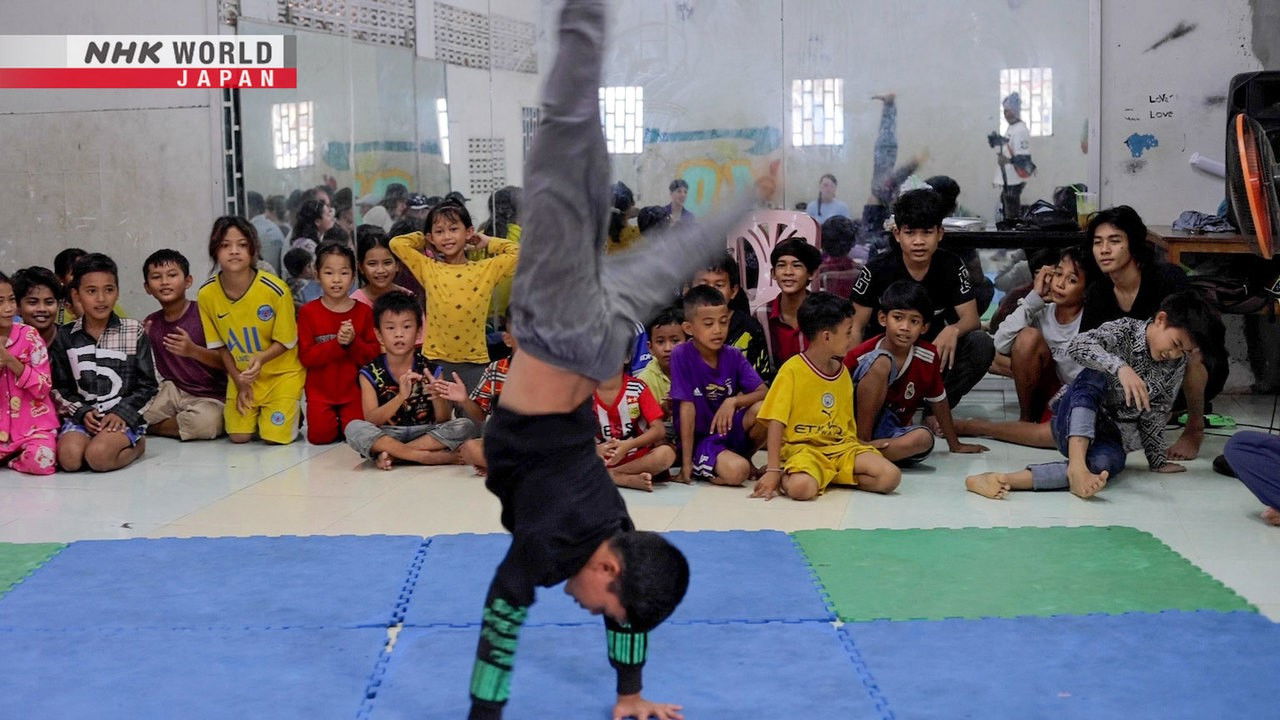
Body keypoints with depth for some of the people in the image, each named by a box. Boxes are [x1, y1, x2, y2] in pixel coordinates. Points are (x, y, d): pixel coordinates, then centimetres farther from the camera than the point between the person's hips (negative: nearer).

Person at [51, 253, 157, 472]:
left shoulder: (134, 331, 2)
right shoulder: (64, 337, 8)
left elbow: (148, 385, 3)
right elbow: (59, 388, 8)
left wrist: (121, 413, -10)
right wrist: (82, 412, -9)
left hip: (124, 416, -2)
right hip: (81, 415, 2)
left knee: (98, 456, -30)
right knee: (69, 458, -28)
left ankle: (136, 444, 1)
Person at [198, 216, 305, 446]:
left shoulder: (275, 289, -24)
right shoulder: (206, 294, -13)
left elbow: (285, 341, -12)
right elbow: (220, 345, 0)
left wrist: (260, 358, -30)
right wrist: (239, 381, -4)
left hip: (282, 372, -3)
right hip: (241, 375, 3)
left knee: (274, 437, -10)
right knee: (239, 436, -4)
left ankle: (292, 411, 22)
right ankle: (254, 410, 28)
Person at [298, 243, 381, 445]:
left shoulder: (363, 311, 0)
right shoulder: (308, 312, -4)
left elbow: (373, 355, -3)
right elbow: (306, 356, -10)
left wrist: (353, 342, -23)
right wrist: (337, 343, -23)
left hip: (353, 390, 1)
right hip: (320, 390, 0)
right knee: (320, 436, -10)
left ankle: (344, 420, 23)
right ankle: (331, 419, 23)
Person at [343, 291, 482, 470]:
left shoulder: (430, 369, 2)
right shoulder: (370, 373, 0)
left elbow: (443, 421, -1)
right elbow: (370, 421, -12)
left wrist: (438, 398, -24)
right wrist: (401, 397, -27)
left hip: (425, 434, 1)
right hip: (386, 436, -1)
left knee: (465, 425, -23)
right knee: (354, 428, -30)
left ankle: (392, 454, -21)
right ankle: (430, 457, -26)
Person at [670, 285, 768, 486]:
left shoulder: (733, 356, -2)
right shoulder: (681, 356, -14)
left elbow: (764, 392, -5)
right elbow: (687, 407, -16)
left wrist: (734, 401, -24)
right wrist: (686, 463, -16)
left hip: (729, 430, 6)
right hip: (700, 439, -6)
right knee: (736, 472, -33)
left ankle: (745, 457, 3)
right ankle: (698, 468, -1)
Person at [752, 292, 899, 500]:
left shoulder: (842, 372, 13)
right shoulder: (792, 370, -8)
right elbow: (776, 422, -12)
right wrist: (773, 470, -19)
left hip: (841, 447, 6)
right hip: (803, 448, -6)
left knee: (891, 477, -18)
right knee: (801, 488, -39)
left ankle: (832, 476, -5)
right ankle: (784, 477, -5)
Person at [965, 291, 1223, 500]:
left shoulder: (1176, 367, 2)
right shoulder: (1125, 329, -9)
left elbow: (1154, 417, 8)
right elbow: (1078, 346, -30)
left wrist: (1158, 460, 4)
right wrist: (1120, 366, -45)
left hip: (1112, 438, 3)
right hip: (1073, 423, -2)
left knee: (1104, 465, -36)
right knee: (1094, 375, -34)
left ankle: (1006, 480, -48)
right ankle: (1077, 464, -52)